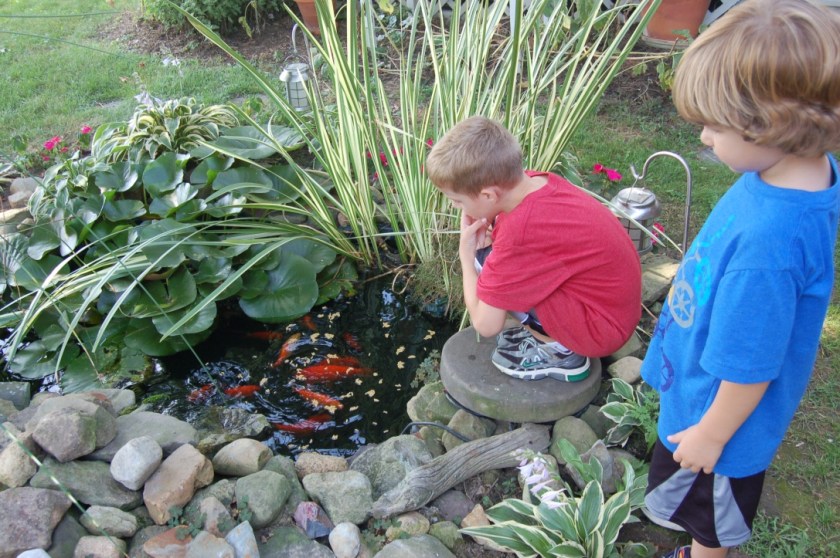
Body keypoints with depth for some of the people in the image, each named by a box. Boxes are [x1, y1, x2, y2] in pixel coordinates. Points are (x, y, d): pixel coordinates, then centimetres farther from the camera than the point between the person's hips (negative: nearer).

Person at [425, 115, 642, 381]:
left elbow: (485, 325, -21)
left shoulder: (520, 232, -29)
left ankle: (558, 350, -1)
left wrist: (466, 252, -11)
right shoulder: (536, 181, -6)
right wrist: (490, 235, -7)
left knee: (486, 263, -16)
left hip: (601, 328, -8)